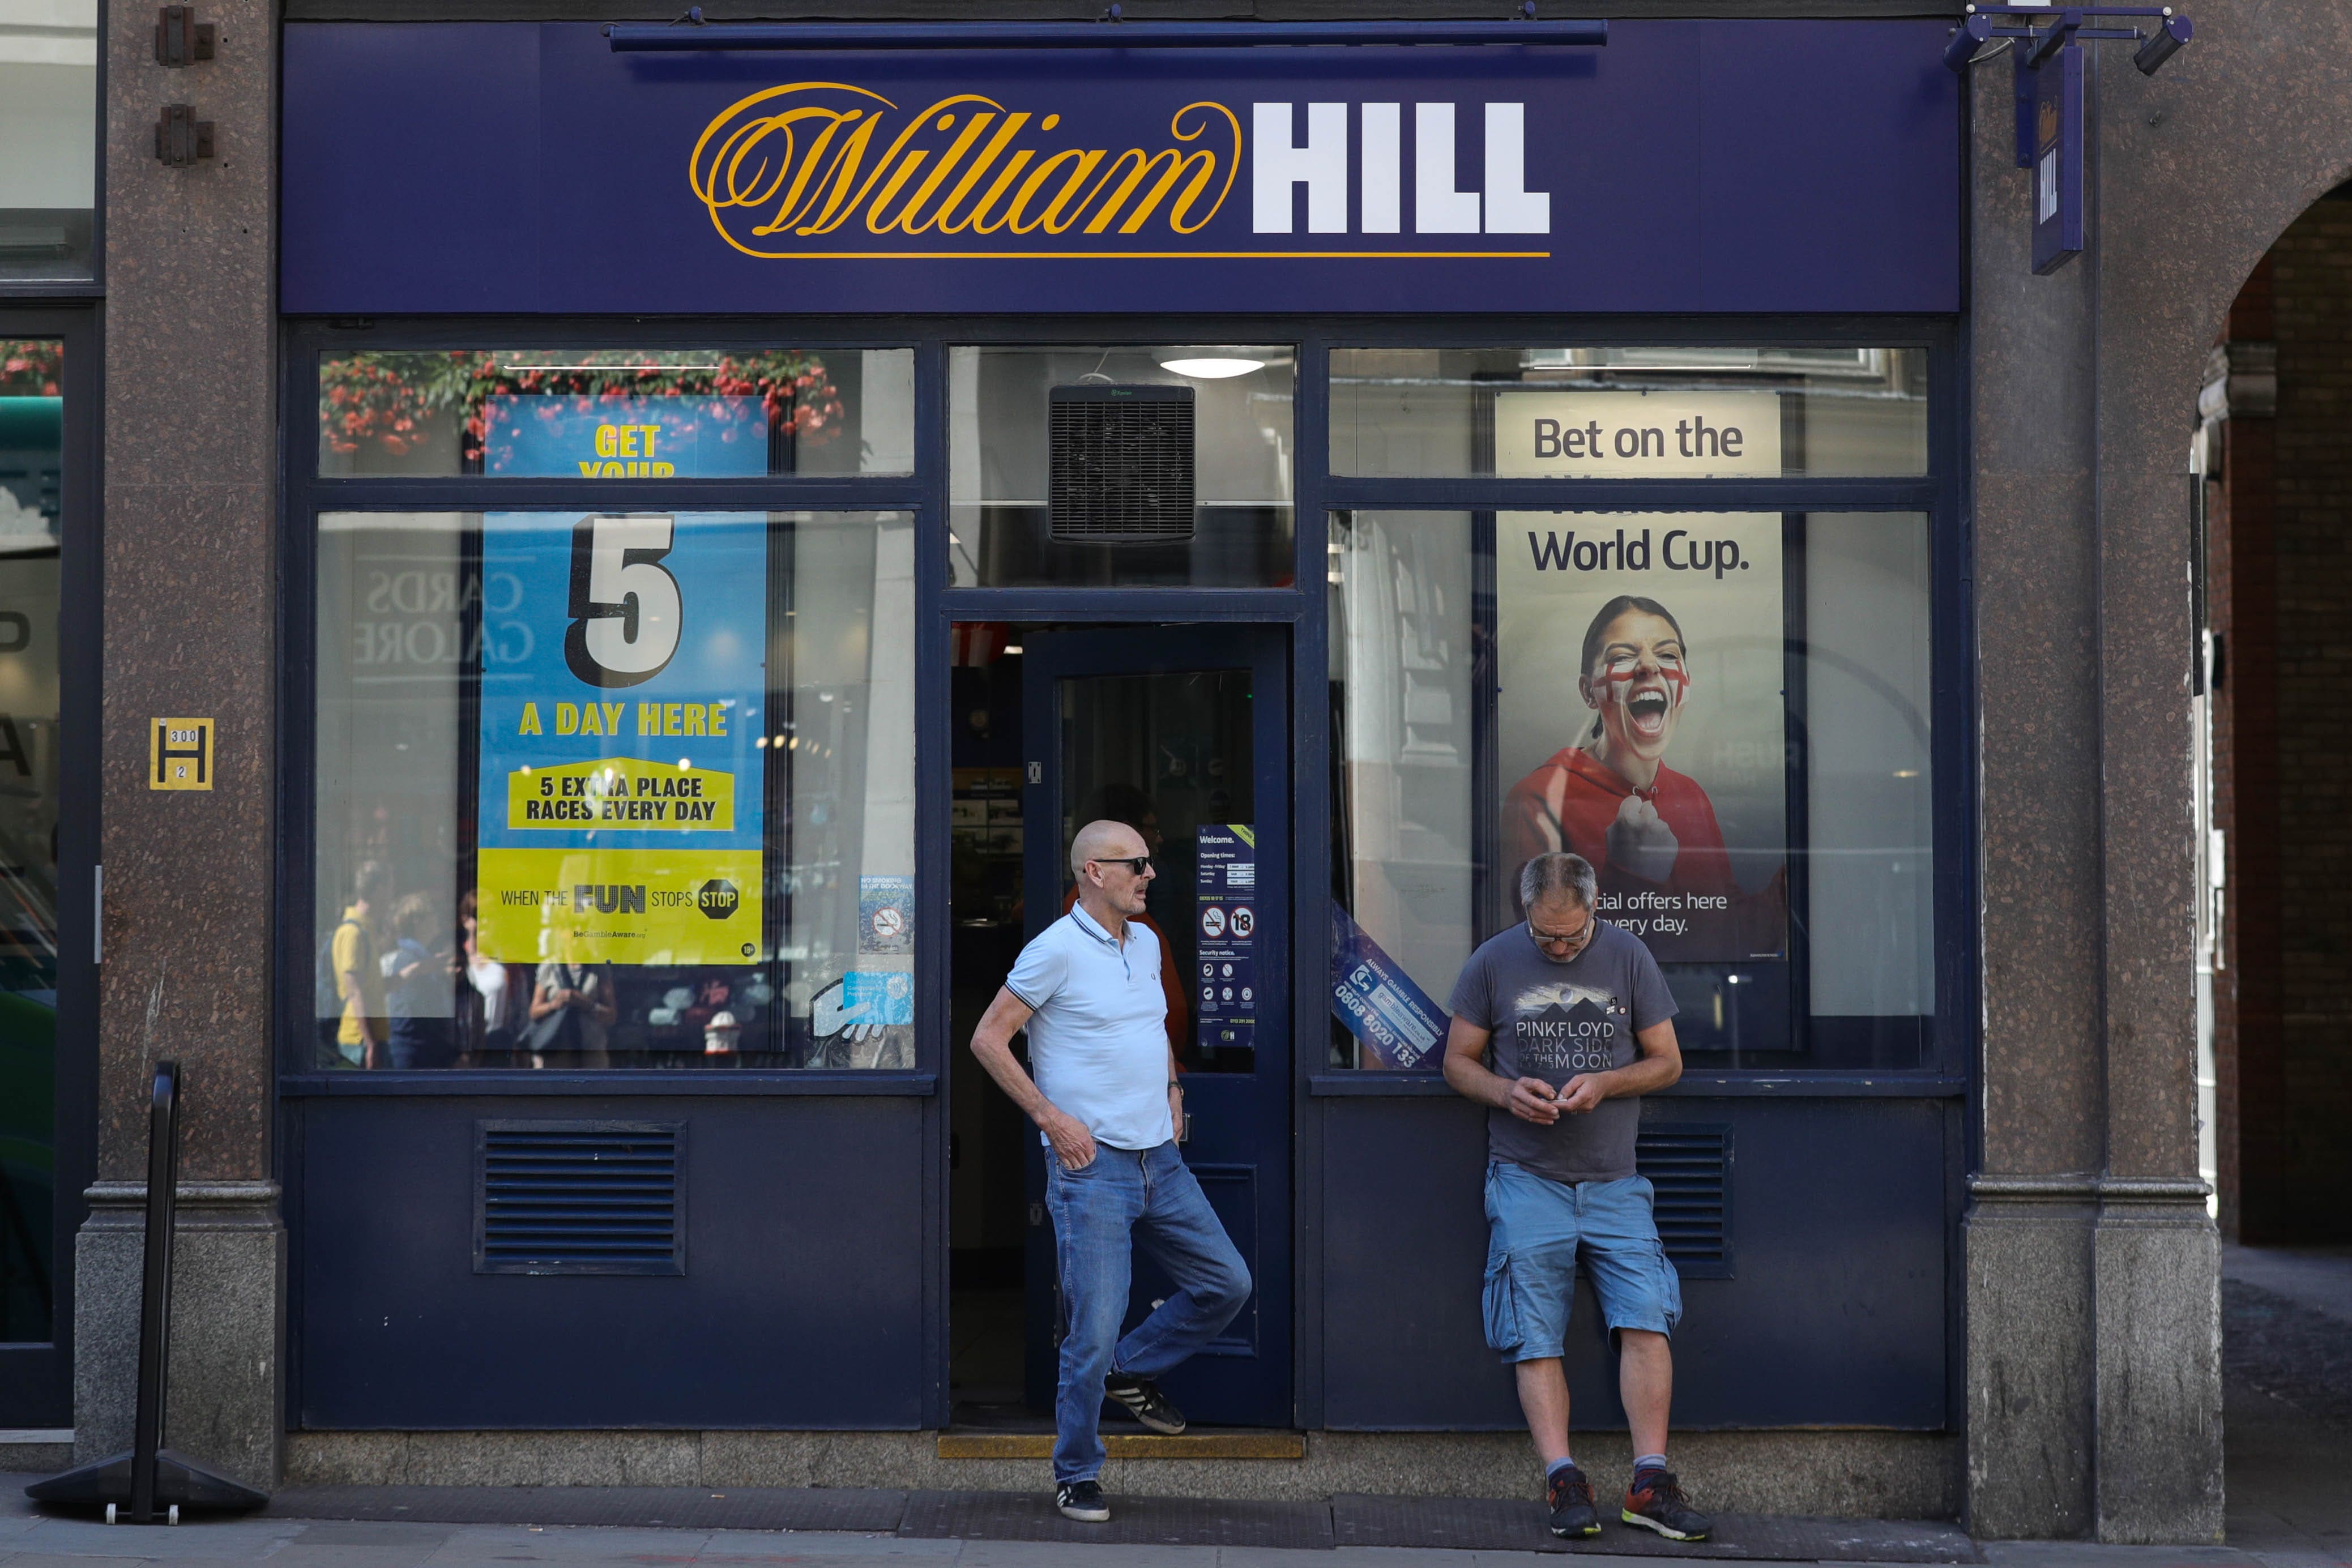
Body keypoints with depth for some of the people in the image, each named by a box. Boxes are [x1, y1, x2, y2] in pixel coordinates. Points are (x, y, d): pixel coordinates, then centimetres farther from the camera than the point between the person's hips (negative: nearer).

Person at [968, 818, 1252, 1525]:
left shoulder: (1146, 943, 13)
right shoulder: (1057, 950, -11)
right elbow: (988, 1038, -10)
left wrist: (1172, 1089, 14)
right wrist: (1050, 1116, -14)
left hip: (1161, 1161, 7)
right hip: (1092, 1168, -7)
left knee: (1228, 1285, 9)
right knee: (1094, 1330, -5)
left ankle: (1130, 1369, 27)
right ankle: (1077, 1476, 11)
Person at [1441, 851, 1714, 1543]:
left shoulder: (1628, 958, 3)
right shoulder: (1492, 962, 2)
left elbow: (1667, 1062, 8)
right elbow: (1458, 1061, 8)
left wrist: (1606, 1083, -11)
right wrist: (1507, 1092, -13)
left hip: (1614, 1180, 1)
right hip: (1527, 1180, -1)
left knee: (1646, 1322, -9)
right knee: (1536, 1338, -5)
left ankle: (1651, 1482, -5)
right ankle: (1563, 1481, -2)